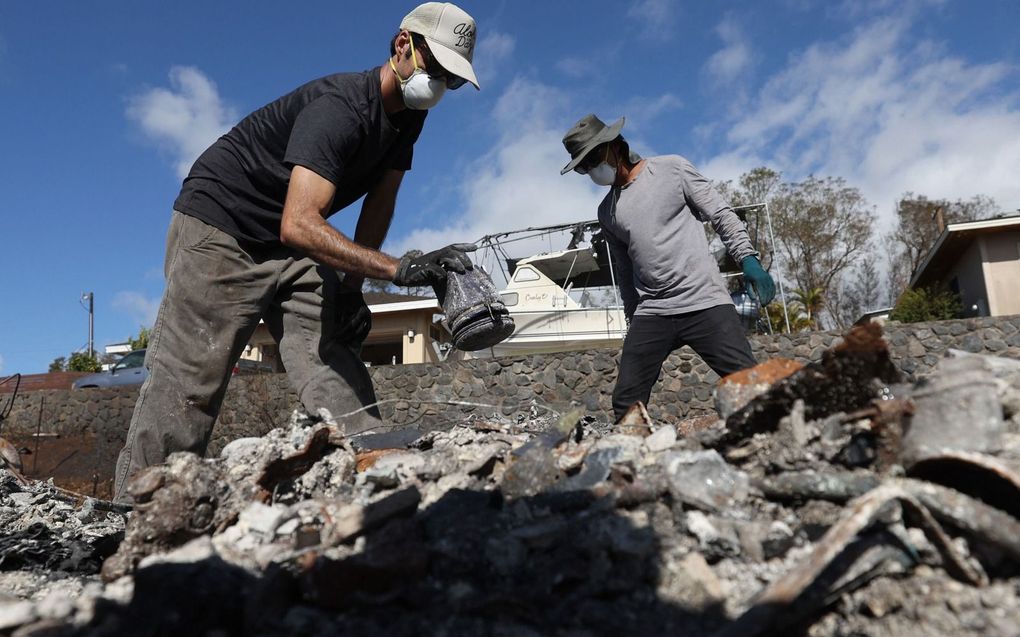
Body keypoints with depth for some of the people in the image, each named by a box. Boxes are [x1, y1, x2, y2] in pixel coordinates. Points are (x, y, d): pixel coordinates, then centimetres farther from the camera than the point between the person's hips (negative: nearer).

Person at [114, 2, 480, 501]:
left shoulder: (407, 116, 1)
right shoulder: (338, 105, -27)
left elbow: (379, 203, 4)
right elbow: (299, 224, -39)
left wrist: (352, 287, -6)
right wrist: (401, 269, -46)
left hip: (293, 252, 8)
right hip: (219, 230, -8)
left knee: (340, 381, -8)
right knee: (186, 389, -9)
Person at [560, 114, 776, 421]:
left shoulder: (672, 169, 3)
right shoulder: (607, 212, 16)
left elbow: (722, 215, 2)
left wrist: (748, 259, -10)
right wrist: (633, 320, 23)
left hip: (705, 302, -4)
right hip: (651, 314, 4)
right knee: (626, 404, -3)